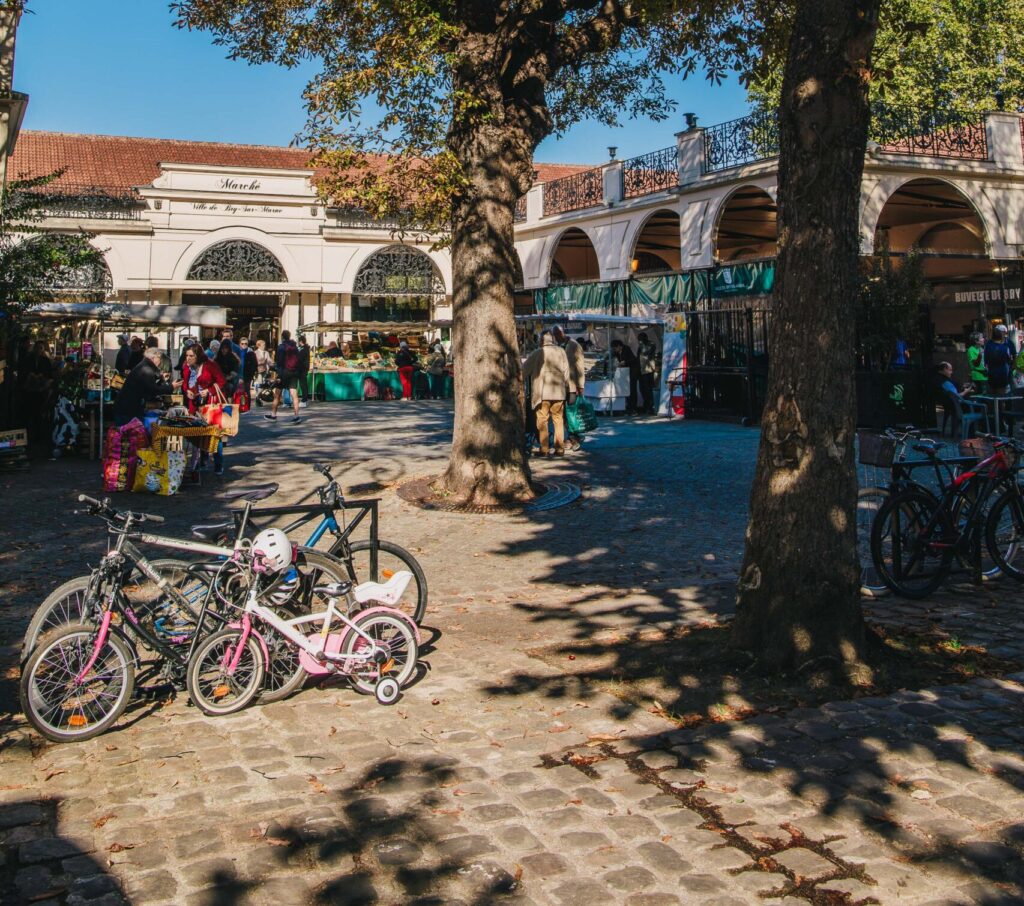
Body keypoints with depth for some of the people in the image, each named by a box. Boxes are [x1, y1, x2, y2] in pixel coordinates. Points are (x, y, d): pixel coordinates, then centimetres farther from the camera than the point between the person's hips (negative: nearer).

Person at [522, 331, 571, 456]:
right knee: (558, 420, 10)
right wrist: (566, 387, 17)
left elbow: (525, 372, 2)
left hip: (542, 393, -3)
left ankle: (544, 449, 0)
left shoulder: (536, 353, -5)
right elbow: (566, 372, 6)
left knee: (542, 420, 3)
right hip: (558, 392, 3)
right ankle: (560, 448, 9)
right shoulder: (561, 352, 2)